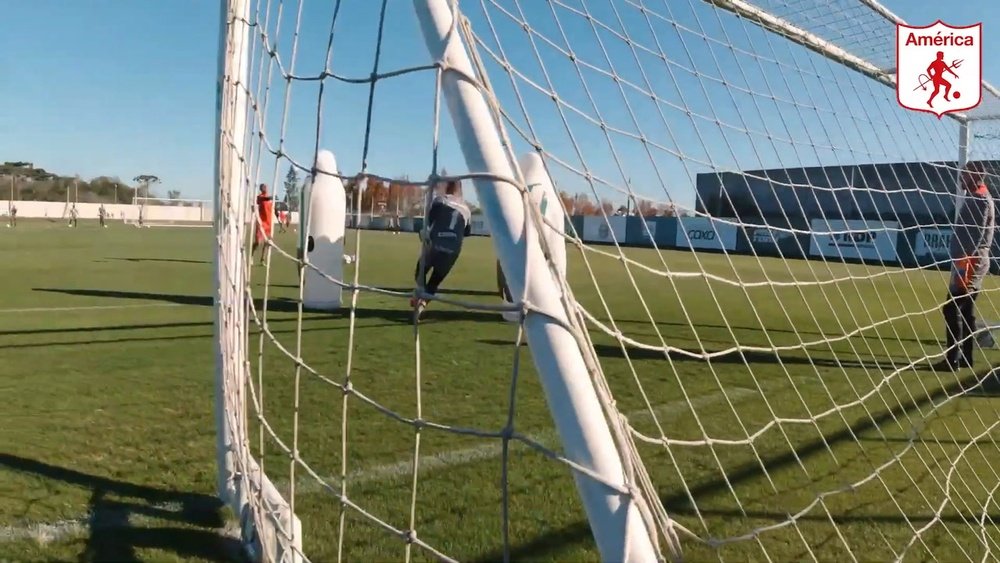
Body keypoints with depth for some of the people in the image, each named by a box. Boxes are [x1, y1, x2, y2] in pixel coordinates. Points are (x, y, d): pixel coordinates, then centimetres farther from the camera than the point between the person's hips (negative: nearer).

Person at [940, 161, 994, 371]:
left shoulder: (978, 199, -12)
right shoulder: (976, 198, 19)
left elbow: (974, 234, -21)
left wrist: (963, 262, -25)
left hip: (970, 261, -11)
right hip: (974, 260, 11)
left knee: (952, 309, -11)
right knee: (966, 310, 12)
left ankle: (953, 359, -11)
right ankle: (965, 357, 18)